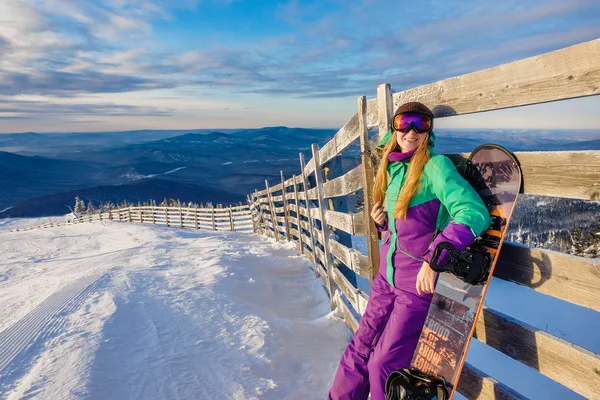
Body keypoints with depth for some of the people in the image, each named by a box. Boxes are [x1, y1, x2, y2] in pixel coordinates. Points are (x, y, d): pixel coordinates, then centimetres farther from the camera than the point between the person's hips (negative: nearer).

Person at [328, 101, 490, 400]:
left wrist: (434, 259, -36)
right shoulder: (392, 167, 6)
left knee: (383, 367, 3)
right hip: (387, 276, 7)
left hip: (419, 282, -6)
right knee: (359, 350, 15)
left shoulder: (435, 165, -17)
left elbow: (475, 213, -29)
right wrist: (382, 221, -2)